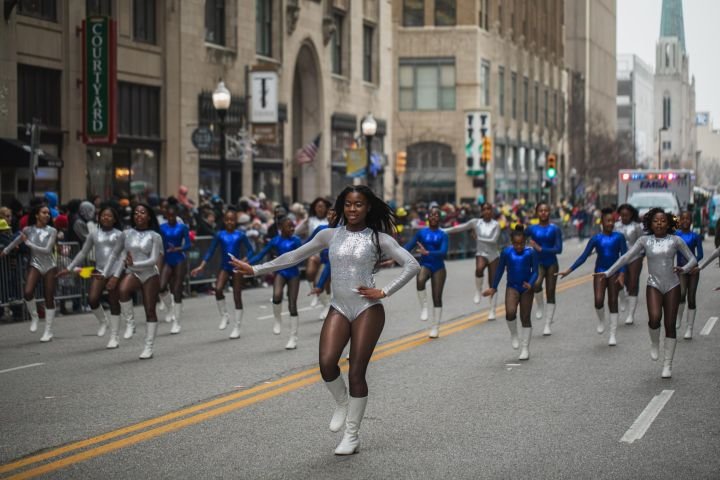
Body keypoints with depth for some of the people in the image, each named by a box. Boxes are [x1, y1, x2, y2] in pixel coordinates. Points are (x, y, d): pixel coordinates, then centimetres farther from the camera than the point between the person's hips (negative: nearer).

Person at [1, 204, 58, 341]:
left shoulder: (52, 231, -5)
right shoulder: (28, 230, -1)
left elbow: (47, 250, -15)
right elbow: (16, 242, 16)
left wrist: (28, 243, -12)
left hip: (50, 266, 0)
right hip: (35, 265, 0)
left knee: (49, 298, 2)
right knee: (27, 292, -23)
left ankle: (48, 331, 12)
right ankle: (34, 317, 4)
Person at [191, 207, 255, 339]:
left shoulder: (240, 235, -4)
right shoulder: (220, 235, 0)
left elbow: (250, 250, -1)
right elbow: (210, 251, 2)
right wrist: (201, 267, -6)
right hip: (224, 267, 1)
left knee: (237, 297, 1)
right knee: (218, 289, -23)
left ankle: (237, 328, 10)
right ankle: (224, 316, -1)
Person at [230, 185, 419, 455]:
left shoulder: (378, 238, 0)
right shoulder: (331, 235, 8)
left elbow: (412, 265, -4)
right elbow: (295, 257, 10)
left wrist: (384, 292, -10)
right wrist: (256, 270, 7)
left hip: (367, 309, -2)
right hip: (339, 309, 2)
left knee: (357, 372, -4)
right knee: (326, 363, -18)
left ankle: (352, 436, 10)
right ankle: (341, 403, 14)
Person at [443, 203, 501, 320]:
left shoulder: (496, 225, -6)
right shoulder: (476, 222, -1)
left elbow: (494, 240, -14)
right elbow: (460, 228, 2)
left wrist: (479, 238, -12)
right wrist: (445, 231, -1)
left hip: (494, 255, 0)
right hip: (481, 253, 0)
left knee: (492, 284, 1)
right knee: (479, 268, -35)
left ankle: (492, 311, 9)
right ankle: (478, 290, -9)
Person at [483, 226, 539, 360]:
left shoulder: (530, 252, -9)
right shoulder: (506, 252, -3)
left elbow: (535, 271, -8)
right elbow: (500, 270, 6)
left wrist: (530, 284, -26)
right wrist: (494, 287, 10)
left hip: (526, 289, -1)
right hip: (512, 287, 1)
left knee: (525, 318, 4)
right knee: (510, 313, -22)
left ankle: (525, 349, 14)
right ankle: (513, 334, 9)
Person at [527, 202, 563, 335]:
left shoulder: (555, 229, -5)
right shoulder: (532, 229, -1)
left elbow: (558, 249, -11)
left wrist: (540, 249, -17)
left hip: (551, 264, 0)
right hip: (538, 263, 0)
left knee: (550, 294, 2)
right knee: (536, 284, -29)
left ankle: (547, 325, 10)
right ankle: (540, 306, 0)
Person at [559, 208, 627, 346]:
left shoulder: (618, 237, -5)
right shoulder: (596, 238, -3)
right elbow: (583, 257, -2)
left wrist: (622, 273, -20)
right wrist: (569, 271, -7)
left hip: (614, 272, 0)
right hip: (600, 272, 0)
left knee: (613, 302, 3)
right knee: (598, 301, -14)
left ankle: (613, 335, 11)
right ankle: (601, 321, 18)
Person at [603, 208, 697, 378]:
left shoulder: (675, 241, 1)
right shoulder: (645, 241, 1)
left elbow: (692, 259, 3)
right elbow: (626, 257, -1)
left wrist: (684, 269, -18)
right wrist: (608, 273, -8)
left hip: (672, 286, 1)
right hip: (654, 285, -1)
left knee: (670, 325, 1)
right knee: (654, 318, -24)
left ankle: (668, 364, 10)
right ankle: (654, 342, 9)